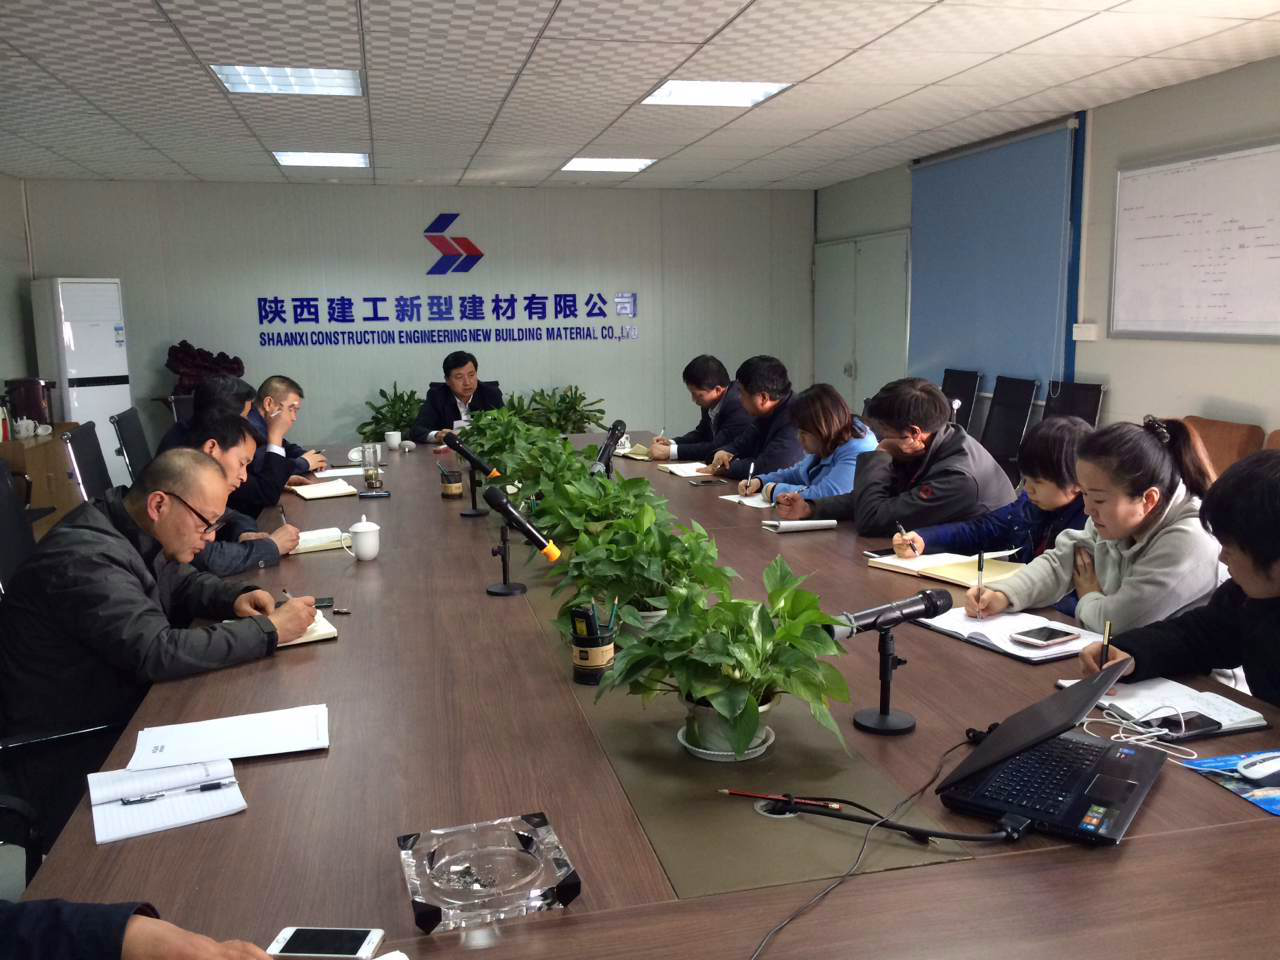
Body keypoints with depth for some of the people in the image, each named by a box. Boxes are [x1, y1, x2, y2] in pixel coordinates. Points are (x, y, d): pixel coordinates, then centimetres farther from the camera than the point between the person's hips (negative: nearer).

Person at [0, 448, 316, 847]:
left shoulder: (133, 530, -1)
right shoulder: (85, 559, -29)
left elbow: (184, 583, 16)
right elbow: (159, 653, -36)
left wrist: (236, 597, -5)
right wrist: (269, 630, -28)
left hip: (121, 709, 9)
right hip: (73, 754, -9)